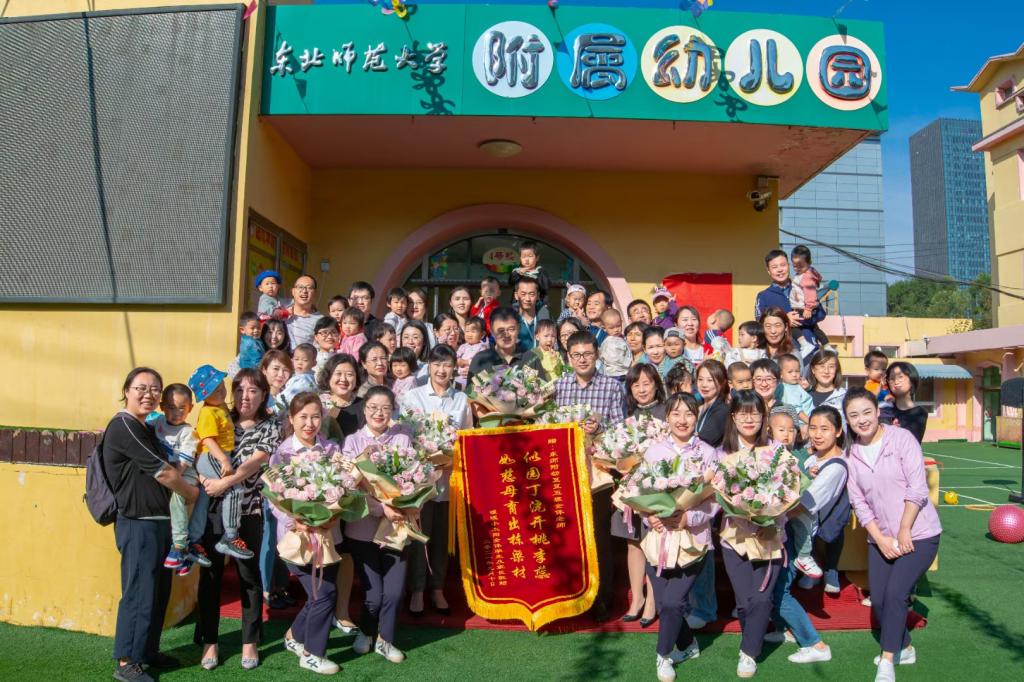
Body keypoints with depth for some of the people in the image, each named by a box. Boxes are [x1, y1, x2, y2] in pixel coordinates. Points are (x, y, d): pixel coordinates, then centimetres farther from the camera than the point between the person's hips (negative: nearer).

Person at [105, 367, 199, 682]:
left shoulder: (145, 429, 15)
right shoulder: (124, 426, -15)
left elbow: (163, 470, 15)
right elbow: (164, 473, -14)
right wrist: (191, 492, 0)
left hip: (158, 521, 9)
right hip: (139, 524, -9)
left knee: (159, 592, 17)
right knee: (140, 594, 0)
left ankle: (148, 651, 30)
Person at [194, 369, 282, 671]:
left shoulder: (271, 427, 2)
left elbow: (257, 460, -11)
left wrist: (226, 482, -21)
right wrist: (203, 478, -16)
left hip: (249, 510, -2)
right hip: (212, 508, 2)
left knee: (249, 575, 7)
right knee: (210, 574, 7)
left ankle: (250, 642, 20)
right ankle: (209, 641, 21)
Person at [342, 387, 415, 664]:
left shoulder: (402, 439, 1)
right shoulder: (353, 441, -2)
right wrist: (381, 508, -23)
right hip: (363, 527, -1)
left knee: (394, 591, 2)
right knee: (374, 593, 2)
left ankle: (384, 639, 29)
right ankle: (365, 631, 34)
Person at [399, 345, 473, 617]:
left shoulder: (461, 399, 7)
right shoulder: (412, 397, 1)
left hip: (450, 475, 2)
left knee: (443, 535, 10)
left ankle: (438, 589, 24)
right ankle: (417, 591, 17)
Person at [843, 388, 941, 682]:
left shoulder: (901, 438, -11)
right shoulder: (852, 454, 2)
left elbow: (917, 489, -14)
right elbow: (859, 502, 1)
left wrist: (904, 531, -14)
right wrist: (881, 539, -7)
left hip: (918, 534, -5)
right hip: (880, 539, 5)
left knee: (895, 593, -15)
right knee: (878, 600, 5)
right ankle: (904, 648, 31)